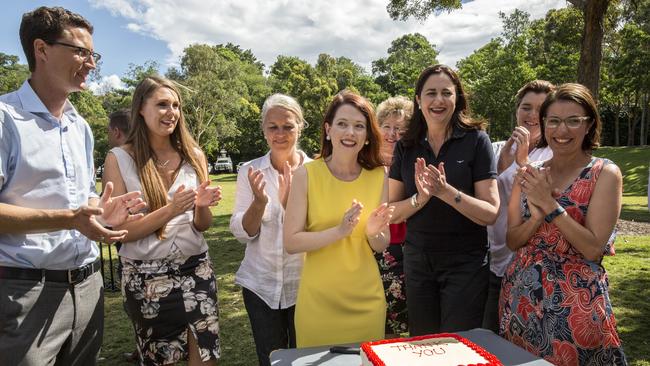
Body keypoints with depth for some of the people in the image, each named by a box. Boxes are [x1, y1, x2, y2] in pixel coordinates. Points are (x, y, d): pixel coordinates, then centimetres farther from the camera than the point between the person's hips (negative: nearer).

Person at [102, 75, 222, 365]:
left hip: (195, 269, 2)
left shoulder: (193, 156, 1)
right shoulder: (119, 159, -8)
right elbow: (119, 231, -10)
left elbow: (203, 225, 5)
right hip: (145, 275, -2)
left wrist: (201, 207, -17)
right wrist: (170, 210, -22)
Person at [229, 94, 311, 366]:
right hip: (261, 285, 1)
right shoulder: (250, 171, -4)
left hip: (304, 284, -1)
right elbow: (241, 233, -5)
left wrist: (289, 200, -26)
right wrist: (259, 201, -24)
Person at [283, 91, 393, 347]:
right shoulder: (307, 174, -10)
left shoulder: (378, 176, -3)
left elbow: (382, 246, 5)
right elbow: (291, 242, -13)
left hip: (367, 299, 3)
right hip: (318, 300, -2)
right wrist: (339, 231, -25)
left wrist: (374, 233, -17)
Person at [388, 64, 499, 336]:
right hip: (417, 261, 3)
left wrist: (447, 191, -27)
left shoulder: (475, 140, -8)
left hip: (465, 264, -3)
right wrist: (420, 198, -19)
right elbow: (393, 213, -1)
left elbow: (490, 213, -13)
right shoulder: (406, 147, 1)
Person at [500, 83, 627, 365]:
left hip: (575, 302, -3)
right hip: (521, 295, 4)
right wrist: (537, 216, -15)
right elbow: (512, 241, 3)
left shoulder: (605, 173, -6)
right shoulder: (530, 174, 3)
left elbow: (594, 249, -13)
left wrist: (550, 205, -18)